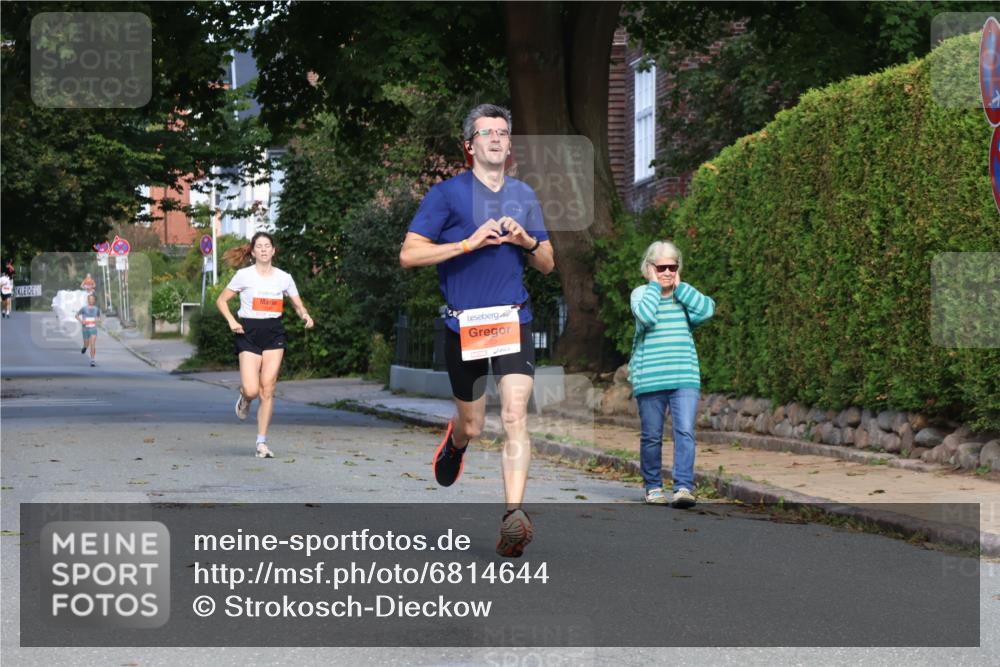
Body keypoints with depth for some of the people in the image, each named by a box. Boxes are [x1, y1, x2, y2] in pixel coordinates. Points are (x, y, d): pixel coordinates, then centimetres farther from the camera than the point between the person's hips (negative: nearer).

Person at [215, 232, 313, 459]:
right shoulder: (244, 275, -2)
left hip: (274, 334, 2)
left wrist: (306, 316, -9)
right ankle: (244, 398, 26)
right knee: (252, 390, -14)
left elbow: (298, 305, 14)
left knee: (267, 390, -4)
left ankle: (262, 442, 4)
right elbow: (221, 300, 5)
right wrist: (232, 322, -10)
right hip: (249, 332, -2)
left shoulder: (284, 278, 6)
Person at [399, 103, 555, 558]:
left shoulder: (524, 195, 12)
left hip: (513, 320, 2)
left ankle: (513, 516, -21)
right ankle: (454, 443, 48)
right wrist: (468, 243, -14)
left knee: (515, 417, -16)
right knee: (472, 426, 10)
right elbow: (408, 255, -7)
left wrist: (527, 241, -3)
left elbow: (547, 265, 19)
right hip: (463, 324, -2)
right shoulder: (448, 193, -1)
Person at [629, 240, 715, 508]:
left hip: (685, 377, 2)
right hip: (650, 378, -2)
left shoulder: (685, 295, 13)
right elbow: (646, 316, -20)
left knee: (685, 431, -13)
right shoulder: (641, 293, 3)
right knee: (651, 436, 6)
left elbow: (707, 310, -8)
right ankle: (653, 487, 21)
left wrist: (679, 286, -3)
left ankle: (684, 487, -17)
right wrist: (655, 285, -8)